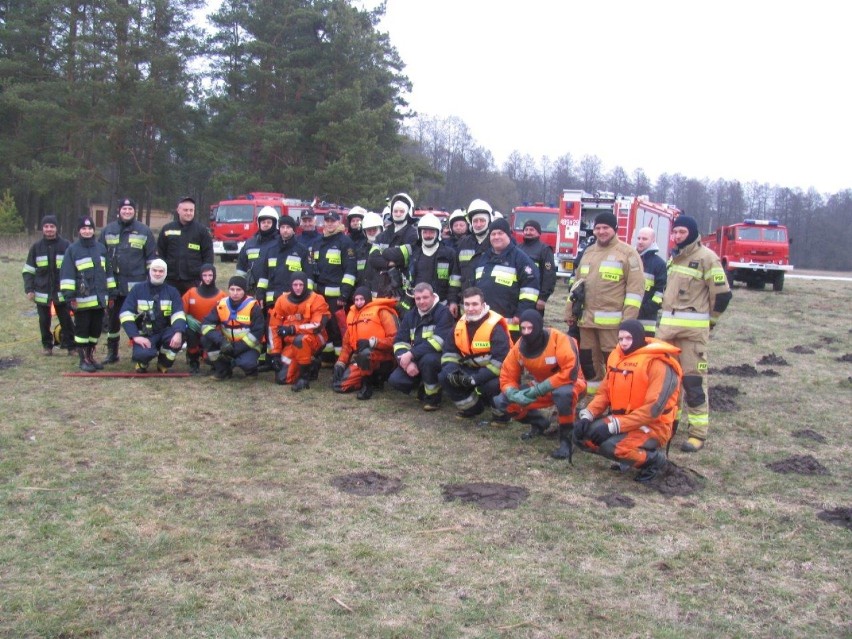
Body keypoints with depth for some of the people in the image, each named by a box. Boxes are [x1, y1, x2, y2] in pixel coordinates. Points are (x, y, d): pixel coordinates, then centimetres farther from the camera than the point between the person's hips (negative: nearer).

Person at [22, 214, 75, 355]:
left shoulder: (66, 245, -1)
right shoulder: (36, 247, 3)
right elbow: (28, 271, 6)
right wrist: (29, 289, -2)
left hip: (61, 292, -2)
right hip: (42, 292, 2)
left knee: (66, 320, 2)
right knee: (44, 321, 9)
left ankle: (71, 345, 10)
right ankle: (47, 345, 22)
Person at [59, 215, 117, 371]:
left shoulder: (101, 248, 13)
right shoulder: (72, 250, -3)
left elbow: (108, 271, 17)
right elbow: (66, 274, -7)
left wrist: (111, 293, 14)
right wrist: (69, 295, -14)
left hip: (100, 299, 5)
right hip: (82, 300, -5)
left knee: (96, 329, 10)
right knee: (82, 329, 2)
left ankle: (90, 355, 24)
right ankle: (83, 359, 10)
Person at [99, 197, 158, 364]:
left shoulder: (144, 231, 3)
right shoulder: (108, 230, 8)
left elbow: (152, 258, 5)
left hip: (136, 284, -3)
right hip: (112, 283, 3)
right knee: (112, 319, 11)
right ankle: (112, 353, 21)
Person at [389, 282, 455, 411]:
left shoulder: (443, 312, -13)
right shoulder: (410, 316, 6)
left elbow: (438, 341, -26)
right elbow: (400, 342, 0)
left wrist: (411, 354, -27)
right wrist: (407, 361, -20)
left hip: (440, 357, -5)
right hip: (416, 361, 5)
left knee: (427, 359, -38)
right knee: (395, 380, -16)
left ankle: (433, 397, -13)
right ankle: (423, 388, 13)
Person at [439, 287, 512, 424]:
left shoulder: (495, 327, -22)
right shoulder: (460, 325, -1)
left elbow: (501, 360, -30)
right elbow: (450, 351, 6)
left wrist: (476, 379, -33)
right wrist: (451, 370, -17)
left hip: (494, 372, -6)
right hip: (471, 369, 7)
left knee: (491, 385, -38)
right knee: (444, 377, -11)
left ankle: (502, 414, -5)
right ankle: (471, 407, 8)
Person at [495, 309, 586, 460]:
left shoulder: (559, 339, -28)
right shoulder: (519, 347, -11)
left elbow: (571, 372, -35)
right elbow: (507, 377, -5)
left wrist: (541, 388, -34)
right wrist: (514, 394, -28)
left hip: (567, 384, -6)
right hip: (541, 389, 6)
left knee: (563, 393, -43)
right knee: (501, 401, -9)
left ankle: (566, 440, -20)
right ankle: (540, 423, 14)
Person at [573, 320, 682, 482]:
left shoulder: (659, 364, -18)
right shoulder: (617, 357, 5)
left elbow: (653, 409, -24)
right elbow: (604, 393, 8)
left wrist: (614, 425, -28)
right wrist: (587, 416, -11)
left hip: (652, 426, -7)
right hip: (619, 420, 7)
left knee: (612, 446, -31)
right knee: (582, 434, -8)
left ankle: (654, 458, -3)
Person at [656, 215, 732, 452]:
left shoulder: (706, 258, -8)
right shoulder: (674, 257, 17)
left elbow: (722, 294, -8)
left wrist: (708, 321, 1)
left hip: (693, 329, -7)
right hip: (667, 326, 8)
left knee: (693, 380, -7)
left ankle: (698, 433, -1)